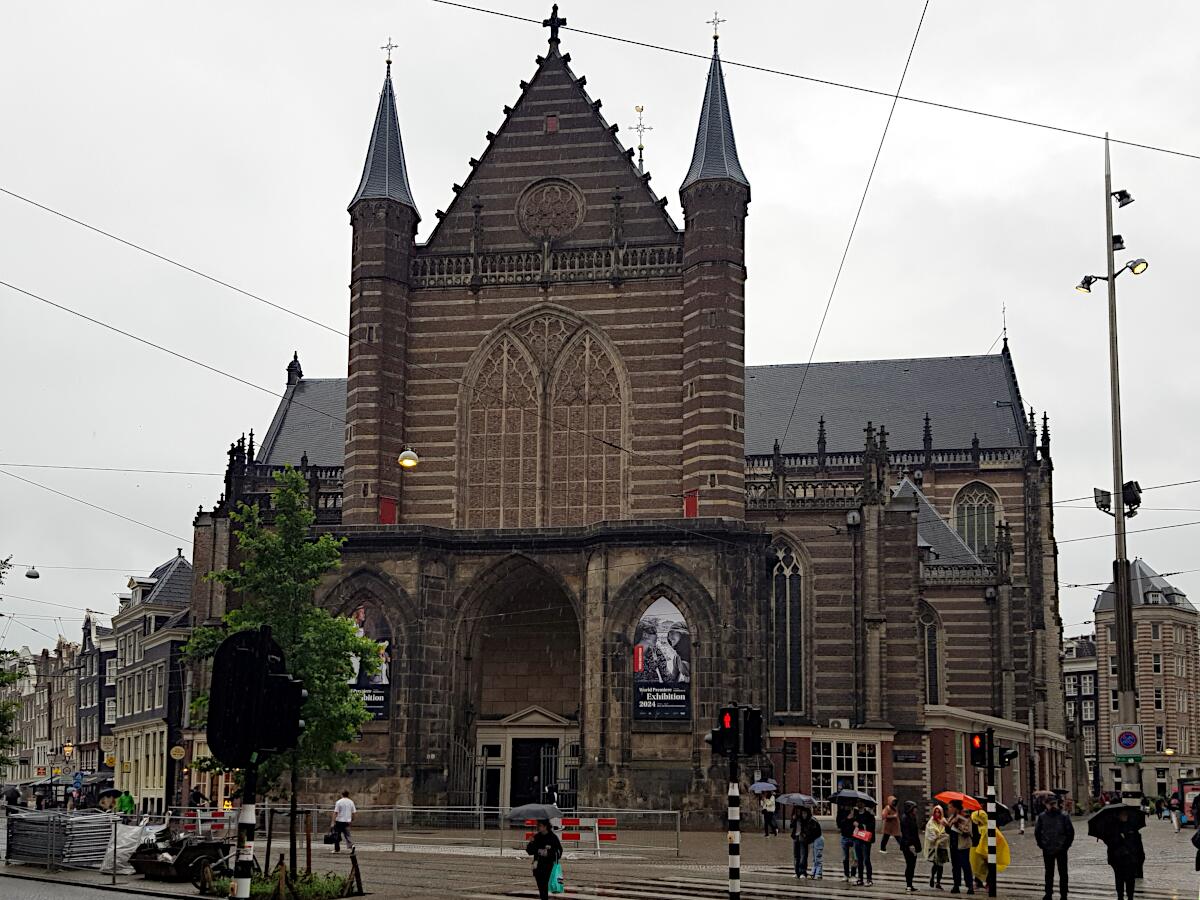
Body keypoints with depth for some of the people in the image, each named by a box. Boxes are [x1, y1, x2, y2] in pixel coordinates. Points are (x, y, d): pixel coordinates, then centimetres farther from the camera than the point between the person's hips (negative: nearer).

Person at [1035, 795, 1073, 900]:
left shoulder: (1064, 816, -6)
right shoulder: (1042, 817, 0)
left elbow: (1070, 832, -1)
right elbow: (1037, 832, 10)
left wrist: (1066, 845, -3)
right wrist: (1041, 844, 4)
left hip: (1061, 850, -2)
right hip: (1047, 851, 2)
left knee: (1063, 873, 4)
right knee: (1049, 873, 11)